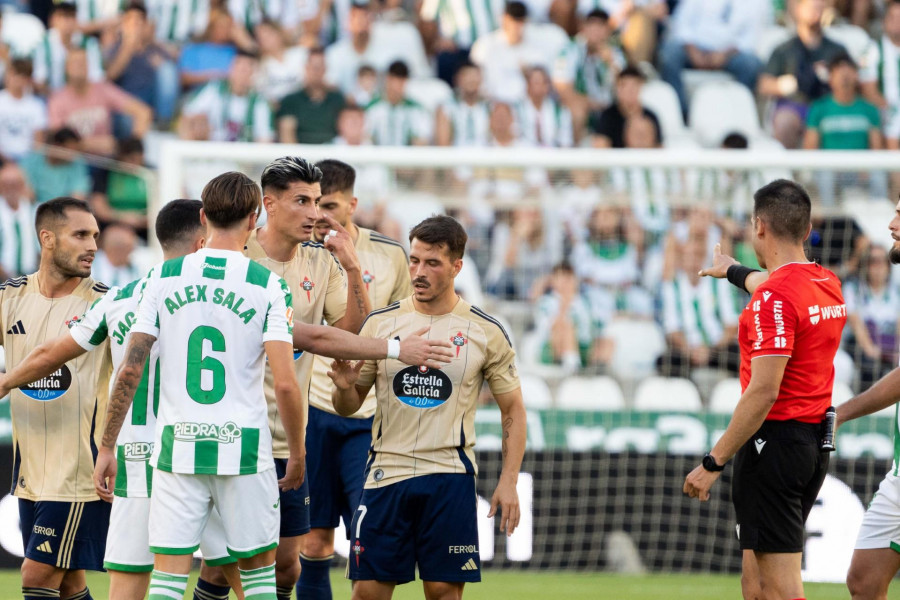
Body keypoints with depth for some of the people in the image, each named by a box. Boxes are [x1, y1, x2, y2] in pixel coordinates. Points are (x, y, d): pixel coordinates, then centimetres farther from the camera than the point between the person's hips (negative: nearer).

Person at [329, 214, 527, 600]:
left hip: (450, 477, -1)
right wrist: (344, 389, -14)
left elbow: (513, 410, 7)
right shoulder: (380, 323, 5)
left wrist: (508, 481, -1)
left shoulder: (486, 332, 1)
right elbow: (348, 407, 11)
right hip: (386, 470, 1)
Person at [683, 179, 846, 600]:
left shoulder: (773, 297, -18)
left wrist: (713, 463, -19)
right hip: (816, 443, 9)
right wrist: (733, 271, 56)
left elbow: (764, 392, -23)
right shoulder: (828, 284, 10)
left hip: (775, 440, -9)